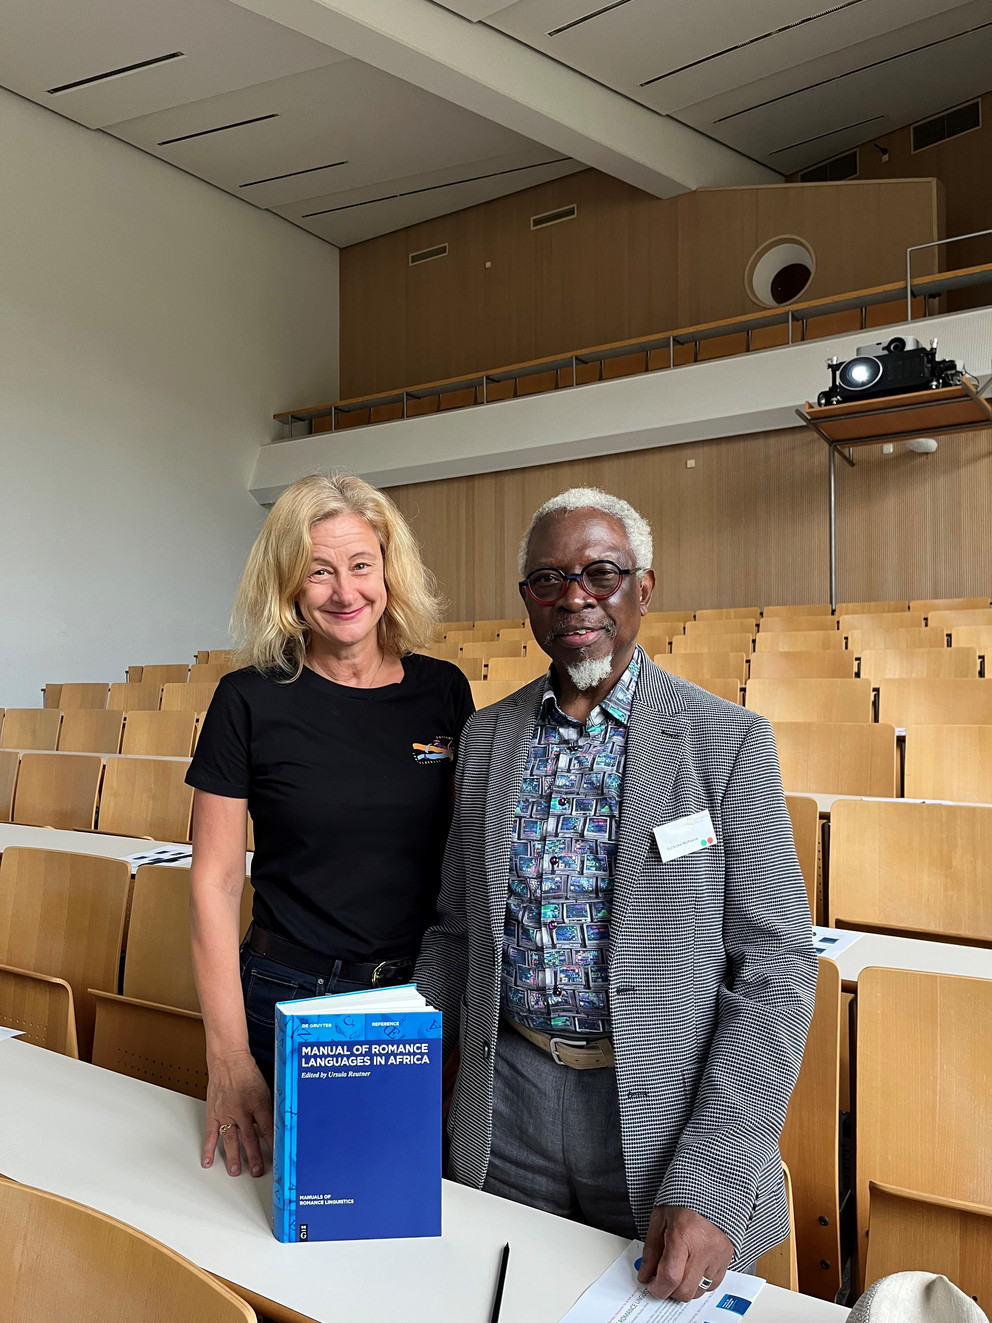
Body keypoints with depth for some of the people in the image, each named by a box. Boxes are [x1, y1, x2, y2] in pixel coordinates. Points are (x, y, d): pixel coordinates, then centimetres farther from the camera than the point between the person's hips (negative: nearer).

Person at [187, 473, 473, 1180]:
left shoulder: (444, 690, -2)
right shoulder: (251, 700, -9)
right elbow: (215, 882, -7)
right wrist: (228, 1061, -10)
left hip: (422, 996, 3)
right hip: (289, 997, -2)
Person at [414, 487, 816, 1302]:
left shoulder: (730, 741, -11)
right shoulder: (487, 737, 2)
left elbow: (774, 967, -12)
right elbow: (457, 929, 9)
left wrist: (711, 1184, -18)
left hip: (663, 1108, -3)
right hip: (506, 1098, 4)